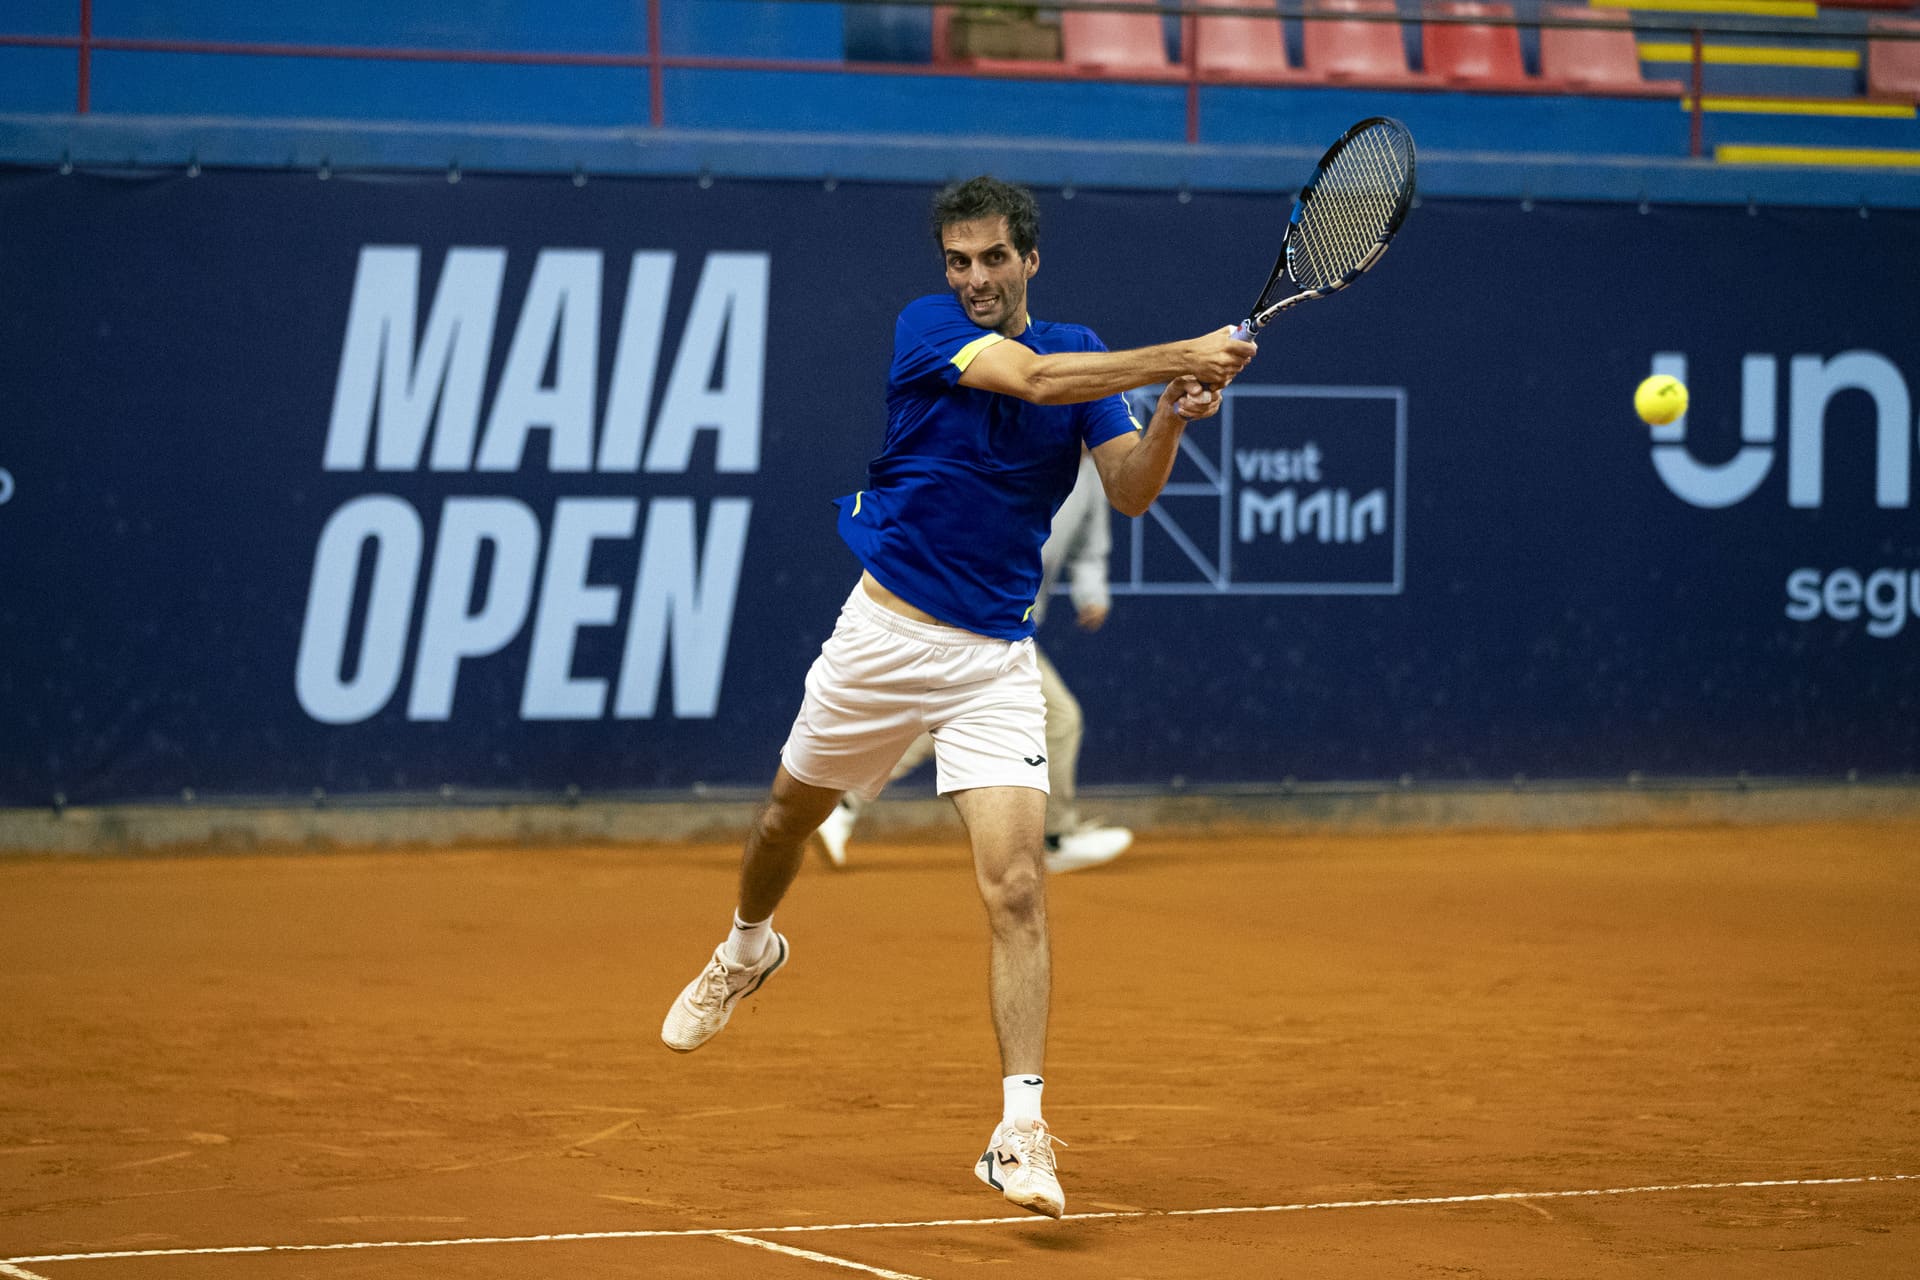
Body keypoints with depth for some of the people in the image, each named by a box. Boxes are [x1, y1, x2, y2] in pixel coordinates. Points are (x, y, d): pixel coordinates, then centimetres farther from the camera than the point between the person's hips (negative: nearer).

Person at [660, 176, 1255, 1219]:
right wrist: (1180, 357, -32)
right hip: (885, 629, -1)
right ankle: (748, 949, 54)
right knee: (789, 816, 20)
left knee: (1015, 887, -13)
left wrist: (1172, 419, -23)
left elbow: (1129, 490, -3)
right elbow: (1033, 379, -27)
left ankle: (1020, 1131, -15)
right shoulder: (925, 328, -10)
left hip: (996, 661, 1)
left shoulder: (1077, 348, 4)